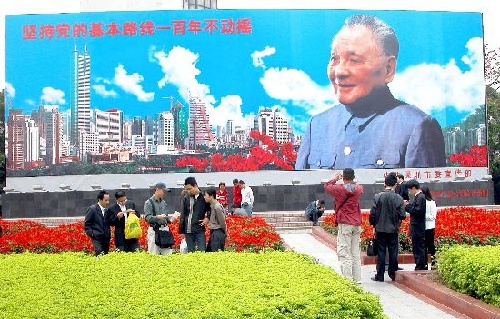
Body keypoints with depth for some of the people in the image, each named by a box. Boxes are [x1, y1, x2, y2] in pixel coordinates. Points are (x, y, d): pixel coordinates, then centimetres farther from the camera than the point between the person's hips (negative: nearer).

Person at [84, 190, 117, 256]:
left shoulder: (107, 210, 11)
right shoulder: (92, 209, -6)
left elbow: (110, 222, 8)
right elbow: (86, 224, -4)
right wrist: (91, 234, -12)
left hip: (106, 238, 6)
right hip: (97, 238, -6)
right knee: (98, 253, -18)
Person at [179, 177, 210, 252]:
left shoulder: (203, 196, -3)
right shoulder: (186, 198, 4)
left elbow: (210, 209, 11)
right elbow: (183, 215, 9)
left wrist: (207, 218, -7)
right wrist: (181, 231, 8)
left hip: (200, 230, -3)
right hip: (188, 231, 3)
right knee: (190, 252, 8)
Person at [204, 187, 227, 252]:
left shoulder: (217, 207, -19)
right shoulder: (212, 206, 9)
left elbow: (222, 222, -14)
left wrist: (224, 233, -4)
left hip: (218, 233, -10)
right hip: (213, 233, 10)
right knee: (208, 252, 15)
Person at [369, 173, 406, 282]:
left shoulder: (378, 197, -10)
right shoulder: (398, 198, -8)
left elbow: (372, 214, -8)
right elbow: (402, 215, -7)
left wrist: (374, 225, 9)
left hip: (380, 229, 0)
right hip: (393, 229, 0)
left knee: (381, 252, 6)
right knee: (393, 251, 12)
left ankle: (380, 275, 8)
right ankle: (392, 274, 18)